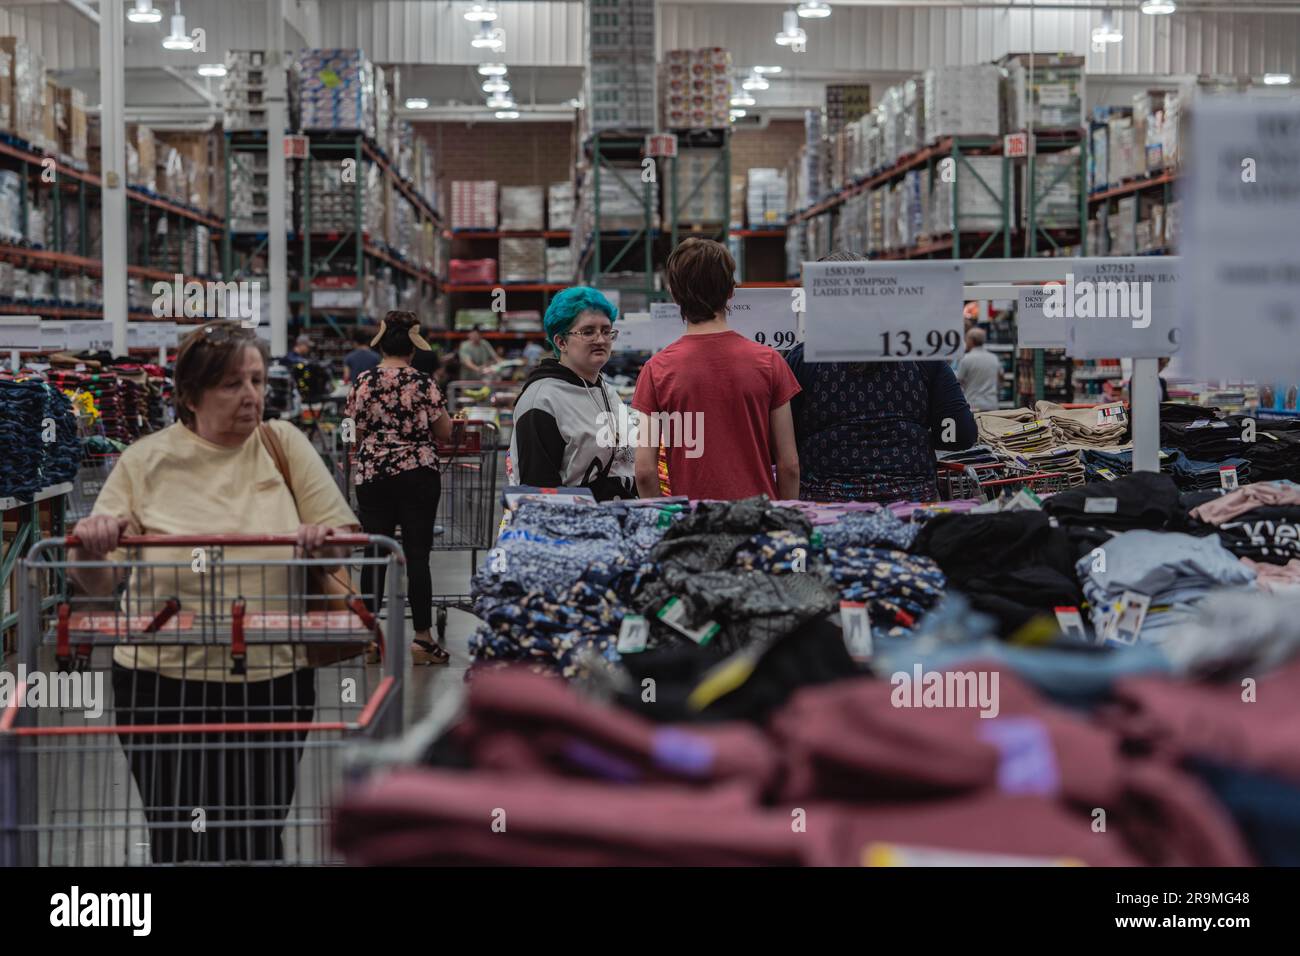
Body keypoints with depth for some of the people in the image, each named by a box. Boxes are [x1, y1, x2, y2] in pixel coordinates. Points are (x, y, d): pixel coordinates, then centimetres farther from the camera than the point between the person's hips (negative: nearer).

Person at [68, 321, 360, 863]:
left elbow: (345, 540, 4)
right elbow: (98, 584, -1)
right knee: (181, 846, 6)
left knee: (261, 843, 12)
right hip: (165, 688, -1)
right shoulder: (145, 461, 1)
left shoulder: (283, 444, 3)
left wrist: (324, 541, -18)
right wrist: (89, 549, -23)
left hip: (275, 681, 1)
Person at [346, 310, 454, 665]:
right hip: (418, 475, -2)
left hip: (371, 476, 2)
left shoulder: (362, 383, -1)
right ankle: (423, 638, 1)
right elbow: (444, 433, 0)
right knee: (417, 555, 0)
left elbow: (356, 433, 5)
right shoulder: (424, 383, -7)